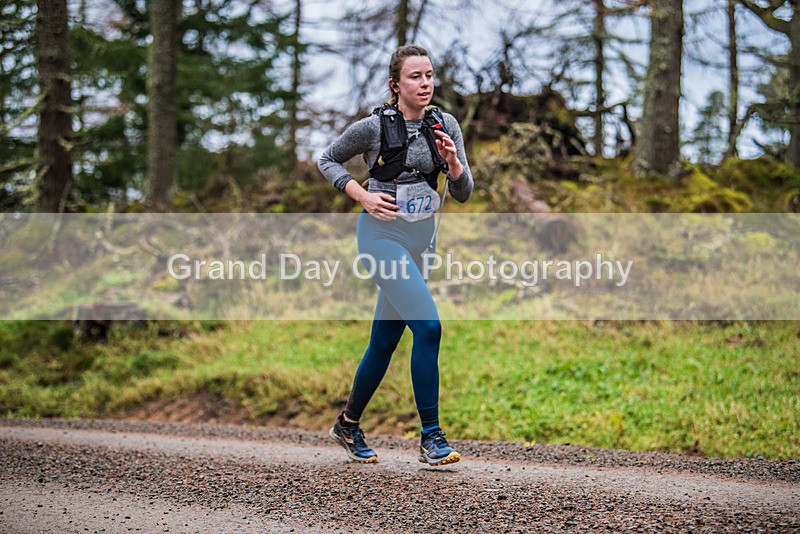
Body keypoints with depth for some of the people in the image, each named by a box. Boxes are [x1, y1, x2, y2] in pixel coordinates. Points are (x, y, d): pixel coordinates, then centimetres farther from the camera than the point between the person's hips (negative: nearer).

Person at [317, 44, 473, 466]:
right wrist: (363, 196, -10)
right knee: (428, 327, -19)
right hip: (382, 234, -6)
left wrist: (453, 161, -15)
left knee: (385, 340, 13)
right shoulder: (374, 126, -9)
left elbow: (462, 193, 5)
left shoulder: (446, 126, 3)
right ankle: (431, 438, -13)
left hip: (420, 240, 6)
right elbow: (327, 160, 4)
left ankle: (348, 425, 31)